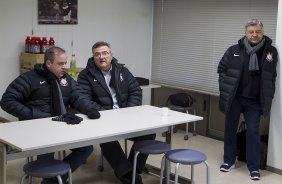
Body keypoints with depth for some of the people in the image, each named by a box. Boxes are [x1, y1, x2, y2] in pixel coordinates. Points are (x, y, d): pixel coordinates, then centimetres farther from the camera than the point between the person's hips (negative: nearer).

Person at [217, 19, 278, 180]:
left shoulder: (271, 51, -3)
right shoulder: (234, 50, -4)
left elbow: (272, 77, 5)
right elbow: (222, 69, 8)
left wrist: (268, 98, 1)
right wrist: (225, 88, -1)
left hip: (255, 101, -1)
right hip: (234, 98, 1)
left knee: (253, 132, 1)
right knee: (230, 129, 11)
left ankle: (254, 167, 11)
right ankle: (229, 161, 27)